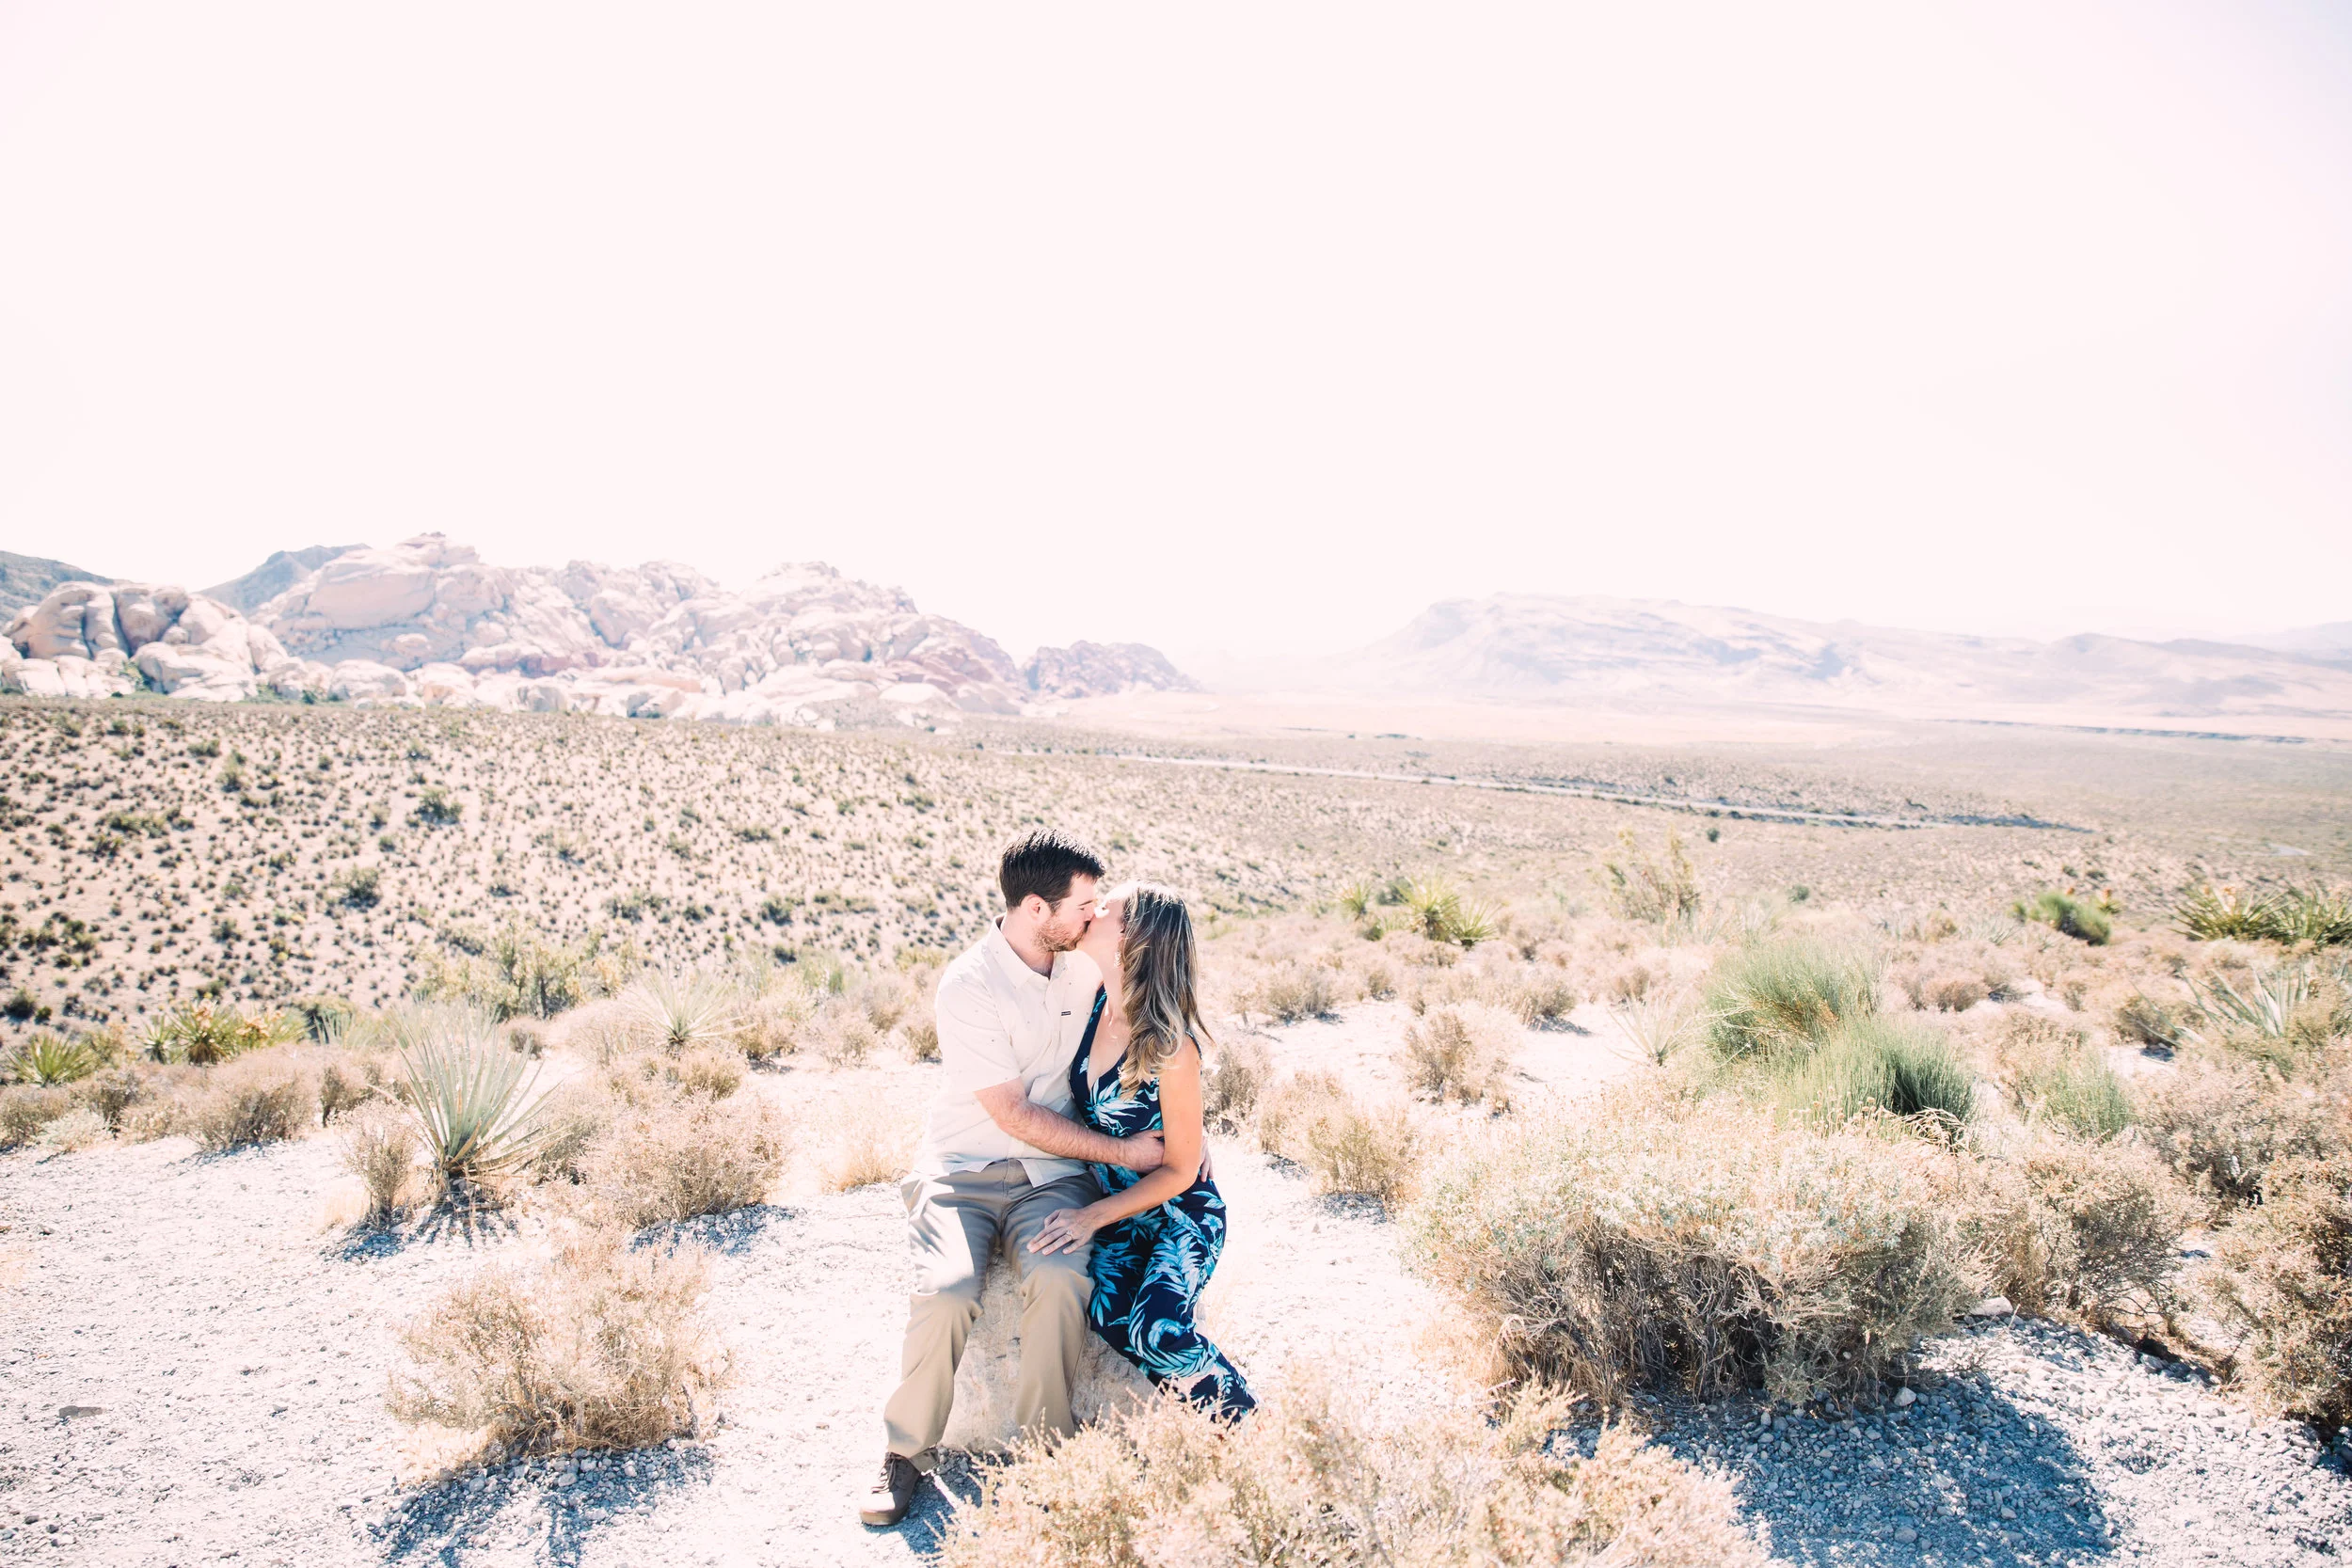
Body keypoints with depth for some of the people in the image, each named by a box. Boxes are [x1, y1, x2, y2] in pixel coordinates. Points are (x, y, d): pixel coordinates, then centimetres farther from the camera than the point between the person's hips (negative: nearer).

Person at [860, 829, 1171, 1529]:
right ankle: (905, 1455, -5)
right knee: (946, 1291, -29)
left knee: (1060, 1279, -28)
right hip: (965, 1170, -3)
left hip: (1053, 1173, 3)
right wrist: (1119, 1152, -12)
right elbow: (1016, 1115, -14)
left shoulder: (1085, 957, 1)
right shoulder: (968, 988, -15)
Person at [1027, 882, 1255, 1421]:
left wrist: (1093, 1216, -20)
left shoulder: (1170, 1046, -24)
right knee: (1107, 1314, -25)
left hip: (1180, 1212, -5)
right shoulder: (1097, 1004, -5)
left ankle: (1239, 1409, 0)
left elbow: (1180, 1170, -16)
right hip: (1115, 1207, 5)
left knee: (1158, 1333, -30)